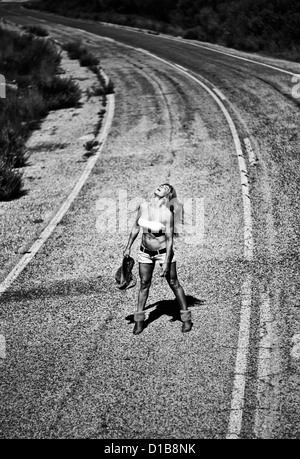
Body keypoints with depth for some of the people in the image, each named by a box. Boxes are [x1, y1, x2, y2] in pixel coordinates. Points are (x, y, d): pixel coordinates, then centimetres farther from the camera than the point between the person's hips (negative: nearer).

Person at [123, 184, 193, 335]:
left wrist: (166, 263, -19)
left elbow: (170, 239, -18)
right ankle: (139, 320, 22)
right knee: (144, 284, 12)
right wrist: (128, 247, 10)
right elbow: (136, 227, 8)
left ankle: (186, 318, 19)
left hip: (164, 252, -4)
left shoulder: (167, 213, -21)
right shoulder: (143, 207, -7)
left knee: (174, 283, 6)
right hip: (145, 253, 4)